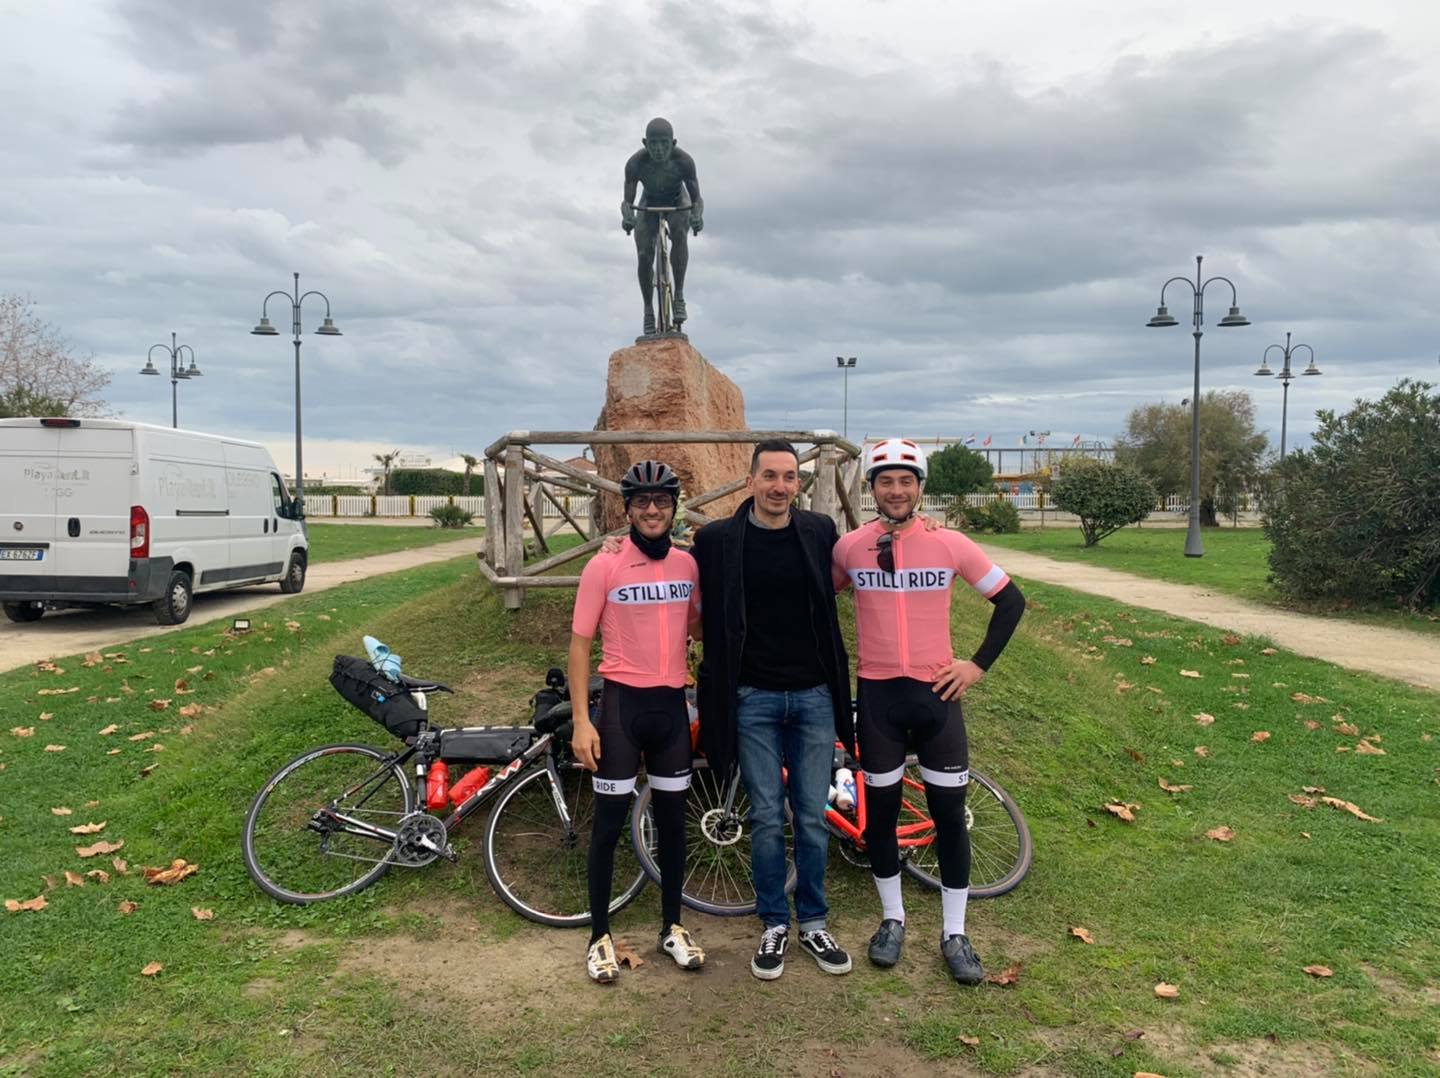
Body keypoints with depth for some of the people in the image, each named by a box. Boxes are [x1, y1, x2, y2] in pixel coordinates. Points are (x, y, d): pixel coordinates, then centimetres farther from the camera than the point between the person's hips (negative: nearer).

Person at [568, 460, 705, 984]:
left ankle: (672, 927, 29)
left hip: (672, 705, 4)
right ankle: (599, 937, 19)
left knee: (672, 819, 13)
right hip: (622, 704, -4)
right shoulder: (604, 566, -9)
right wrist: (581, 721, -11)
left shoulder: (688, 564, 3)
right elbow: (580, 643, -6)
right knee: (610, 822, 4)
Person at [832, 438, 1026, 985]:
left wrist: (979, 664, -1)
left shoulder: (950, 544, -5)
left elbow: (1010, 600, 4)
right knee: (881, 811, 10)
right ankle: (892, 919, 29)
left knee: (949, 814, 5)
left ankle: (954, 933, 20)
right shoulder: (849, 546, -3)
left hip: (936, 694, -1)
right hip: (878, 697, 1)